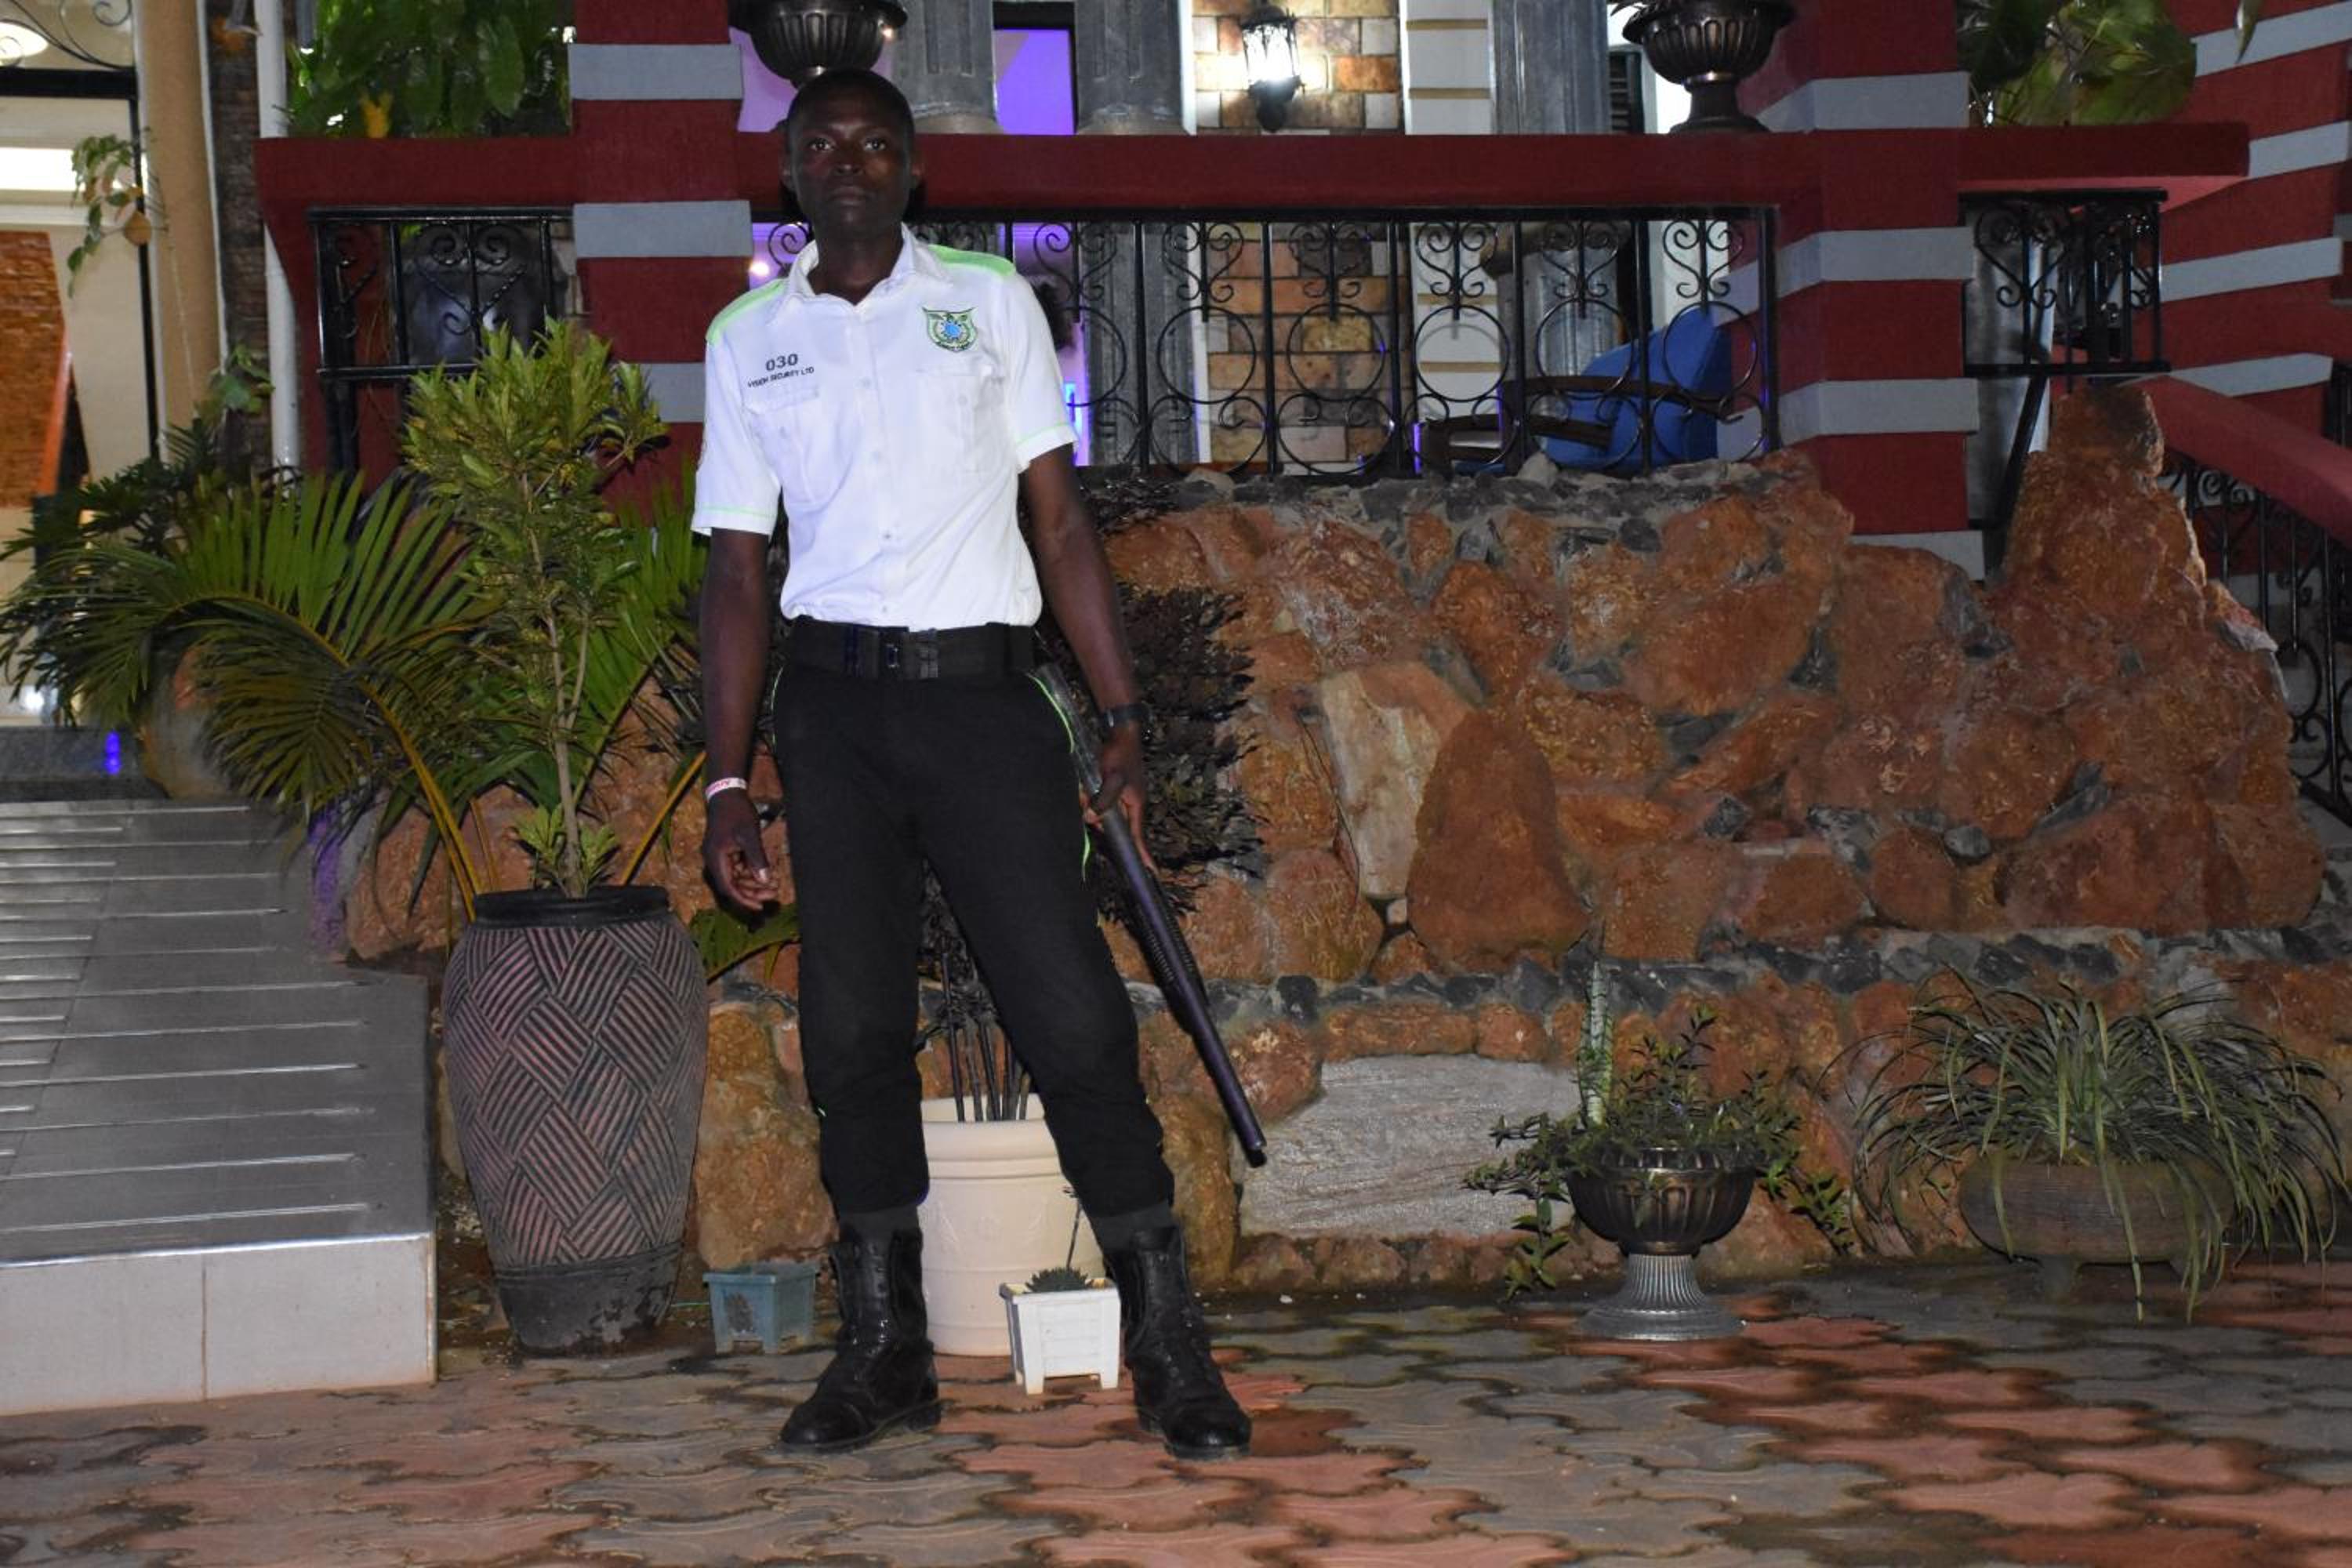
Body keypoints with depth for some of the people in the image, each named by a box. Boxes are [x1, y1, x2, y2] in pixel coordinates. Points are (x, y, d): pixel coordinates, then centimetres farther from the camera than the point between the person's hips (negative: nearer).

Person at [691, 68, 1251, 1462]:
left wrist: (1125, 722, -3)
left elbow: (1060, 516, 5)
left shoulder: (990, 301, 8)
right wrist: (728, 782, 5)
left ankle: (1170, 1345, 1)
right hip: (832, 704, 2)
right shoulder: (748, 338, 11)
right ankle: (886, 1348, 15)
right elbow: (739, 570, 12)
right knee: (852, 1030, 3)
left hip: (981, 690, -2)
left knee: (1074, 1015, -8)